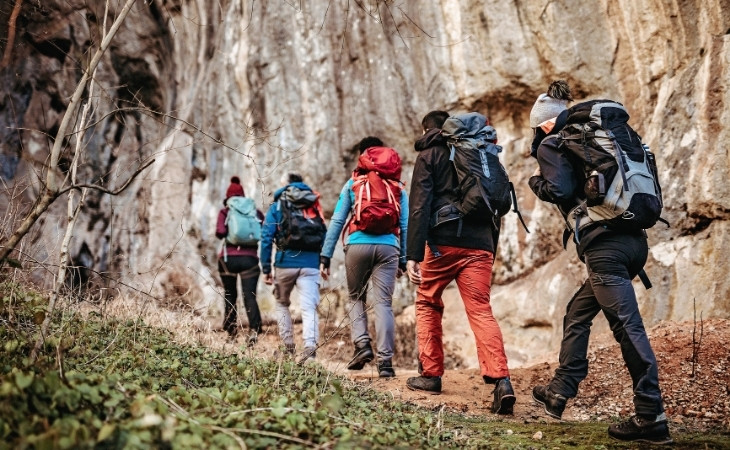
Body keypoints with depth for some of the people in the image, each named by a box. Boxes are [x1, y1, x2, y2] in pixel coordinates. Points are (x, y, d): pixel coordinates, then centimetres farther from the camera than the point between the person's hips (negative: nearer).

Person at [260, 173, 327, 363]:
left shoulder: (277, 206, 9)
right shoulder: (314, 206, 15)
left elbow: (266, 238, 0)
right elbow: (324, 237, 10)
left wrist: (266, 269, 1)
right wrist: (324, 264, 14)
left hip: (286, 263, -1)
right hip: (310, 264, 1)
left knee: (282, 304, 21)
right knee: (309, 308, -5)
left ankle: (288, 347, 18)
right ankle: (310, 346, -27)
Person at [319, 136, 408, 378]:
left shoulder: (353, 183, 11)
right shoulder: (398, 186, 15)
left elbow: (337, 220, 6)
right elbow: (406, 225, 11)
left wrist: (325, 256, 7)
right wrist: (403, 259, 16)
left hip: (358, 245, -1)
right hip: (388, 247, 1)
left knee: (355, 297, 17)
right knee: (383, 302, 0)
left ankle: (361, 343, -2)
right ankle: (385, 360, -6)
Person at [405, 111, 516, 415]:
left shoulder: (429, 155, 7)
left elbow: (419, 207, -5)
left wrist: (414, 255, -9)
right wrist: (491, 252, 23)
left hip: (443, 243, -3)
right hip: (480, 244, 4)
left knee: (427, 303, 15)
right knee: (481, 310, -2)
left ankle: (430, 374, 14)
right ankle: (501, 380, -19)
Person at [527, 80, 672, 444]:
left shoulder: (550, 144, 1)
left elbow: (560, 189, -12)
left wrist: (536, 181, 7)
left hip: (604, 245, -8)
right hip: (633, 240, 8)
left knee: (627, 326, -8)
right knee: (577, 313, 18)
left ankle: (651, 418, -6)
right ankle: (558, 393, 25)